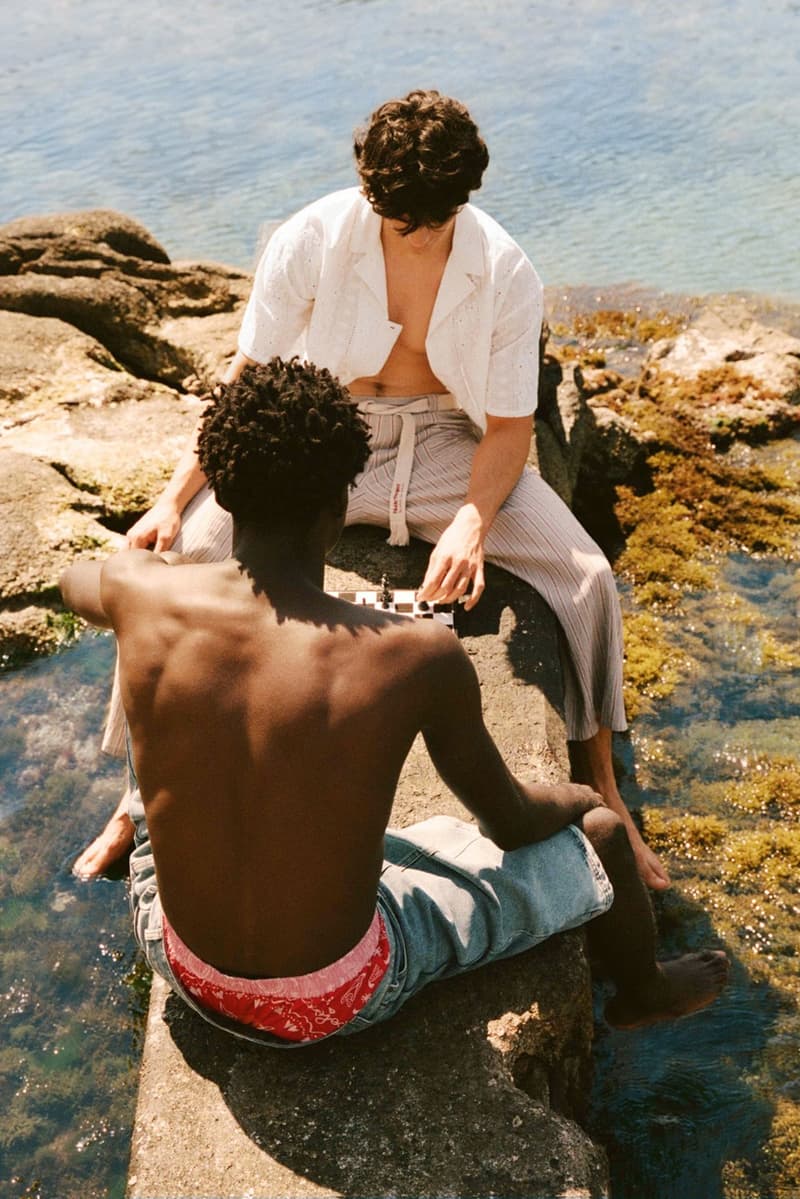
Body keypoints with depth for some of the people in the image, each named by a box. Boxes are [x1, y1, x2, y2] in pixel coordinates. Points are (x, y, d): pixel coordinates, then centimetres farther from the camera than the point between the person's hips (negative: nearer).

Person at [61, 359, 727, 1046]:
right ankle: (643, 991, 50)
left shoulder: (141, 596, -18)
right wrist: (571, 800, 14)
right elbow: (512, 824, -10)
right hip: (340, 1001, -3)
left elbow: (74, 579, 10)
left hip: (182, 971, 4)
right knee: (599, 830, 16)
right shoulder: (417, 656, -27)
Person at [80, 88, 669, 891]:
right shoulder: (312, 242, -16)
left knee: (587, 577, -19)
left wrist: (469, 523, -29)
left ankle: (598, 783, 6)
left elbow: (510, 426, -10)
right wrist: (173, 498, -18)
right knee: (175, 559, -21)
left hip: (447, 445, 1)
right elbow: (248, 380, -9)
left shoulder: (504, 273, -14)